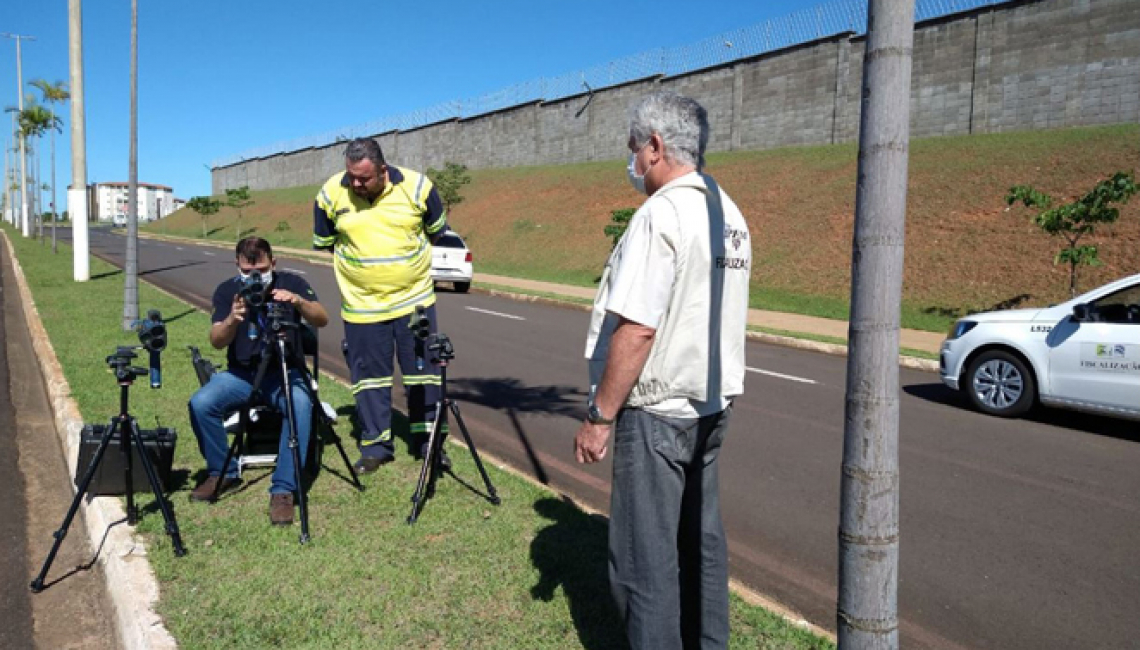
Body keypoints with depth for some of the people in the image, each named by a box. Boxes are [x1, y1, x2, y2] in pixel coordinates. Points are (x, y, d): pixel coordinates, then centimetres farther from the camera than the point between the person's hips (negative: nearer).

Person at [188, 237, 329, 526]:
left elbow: (322, 320, -15)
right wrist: (232, 319, -32)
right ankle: (222, 472, 0)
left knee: (301, 406, -35)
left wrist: (298, 301, -35)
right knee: (200, 404, -25)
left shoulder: (292, 282, -3)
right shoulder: (227, 290, 0)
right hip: (241, 373, 2)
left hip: (286, 372, -2)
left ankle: (284, 490, -27)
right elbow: (216, 342, -10)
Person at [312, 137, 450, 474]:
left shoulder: (416, 186, -9)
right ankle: (376, 446, 20)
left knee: (423, 371, 6)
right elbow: (324, 243, 10)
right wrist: (357, 262, 9)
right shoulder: (331, 194, -7)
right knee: (369, 375, 6)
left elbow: (436, 230, 8)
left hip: (415, 298, 0)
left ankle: (427, 440, 21)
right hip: (361, 304, 1)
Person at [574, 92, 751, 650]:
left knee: (645, 558, 2)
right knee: (701, 541, 19)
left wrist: (599, 416, -15)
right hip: (713, 404, 9)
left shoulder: (661, 213, -17)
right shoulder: (729, 213, 10)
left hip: (657, 411, -9)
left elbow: (636, 331, -23)